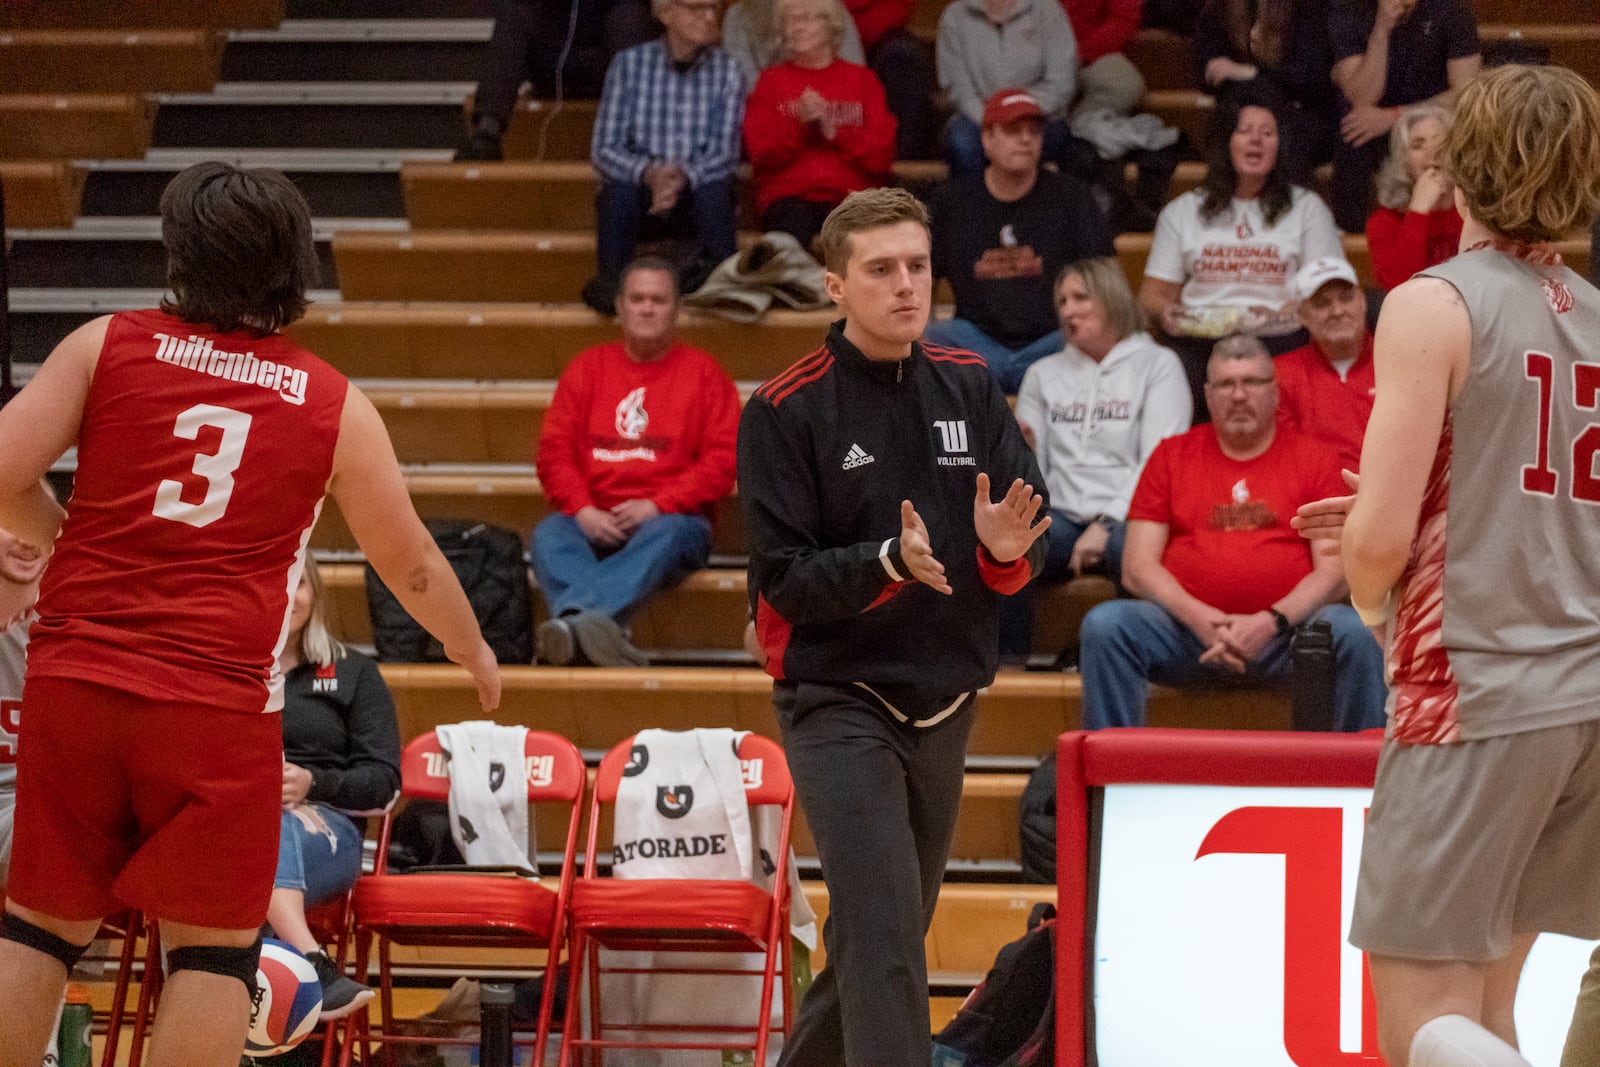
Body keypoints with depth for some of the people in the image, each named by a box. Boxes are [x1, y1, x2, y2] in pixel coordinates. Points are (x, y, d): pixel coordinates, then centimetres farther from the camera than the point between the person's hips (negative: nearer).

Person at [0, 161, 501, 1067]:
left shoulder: (107, 345, 3)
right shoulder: (335, 408, 4)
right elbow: (412, 566, 14)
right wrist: (475, 652, 33)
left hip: (74, 679, 2)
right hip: (218, 703, -2)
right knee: (213, 947, 5)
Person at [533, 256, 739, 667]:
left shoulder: (702, 371, 11)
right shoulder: (587, 367, 18)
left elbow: (723, 460, 2)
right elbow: (554, 451, 10)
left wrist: (657, 505, -12)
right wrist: (583, 510, -9)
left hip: (669, 518, -2)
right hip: (593, 520, 3)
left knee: (664, 537, -38)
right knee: (548, 536, -31)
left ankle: (576, 625, -64)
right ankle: (591, 628, -61)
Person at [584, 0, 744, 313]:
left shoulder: (727, 71, 2)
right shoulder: (629, 63, 0)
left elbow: (726, 154, -6)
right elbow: (603, 150, -6)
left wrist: (685, 177, -28)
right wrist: (648, 173, -27)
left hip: (697, 199, 0)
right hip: (637, 196, 0)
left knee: (715, 188, -34)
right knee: (620, 188, -34)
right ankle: (611, 283, -31)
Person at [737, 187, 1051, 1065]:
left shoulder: (969, 388, 5)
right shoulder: (785, 410, -8)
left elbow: (1031, 537, 4)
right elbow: (782, 579, -12)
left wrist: (1006, 548, -19)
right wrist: (889, 563, -26)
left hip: (946, 702, 5)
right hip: (839, 703, -5)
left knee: (884, 936, 15)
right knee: (883, 930, -17)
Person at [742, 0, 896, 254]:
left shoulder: (862, 80, 17)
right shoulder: (772, 79, 17)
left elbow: (881, 156, 6)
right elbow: (761, 155, 6)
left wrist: (835, 132, -8)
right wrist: (799, 123, -9)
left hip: (851, 195, 0)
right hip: (789, 196, 0)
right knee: (794, 222, -34)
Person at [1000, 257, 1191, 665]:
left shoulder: (1157, 365, 9)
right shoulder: (1044, 374, 23)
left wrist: (1107, 524, -16)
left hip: (1127, 517, -3)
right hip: (1062, 516, 3)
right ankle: (1007, 662, -26)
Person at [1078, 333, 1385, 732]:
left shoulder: (1313, 460, 12)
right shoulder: (1171, 456, 15)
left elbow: (1334, 573, 3)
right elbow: (1137, 567, 7)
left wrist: (1272, 621, -15)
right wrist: (1197, 616, -11)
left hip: (1284, 631, -1)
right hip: (1187, 629, 1)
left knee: (1354, 633, -31)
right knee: (1104, 625, -26)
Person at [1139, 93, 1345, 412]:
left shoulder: (1306, 207, 17)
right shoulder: (1182, 212, 20)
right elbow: (1154, 292, 17)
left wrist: (1294, 310, -13)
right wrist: (1164, 311, -8)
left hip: (1277, 339, -1)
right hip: (1197, 340, 1)